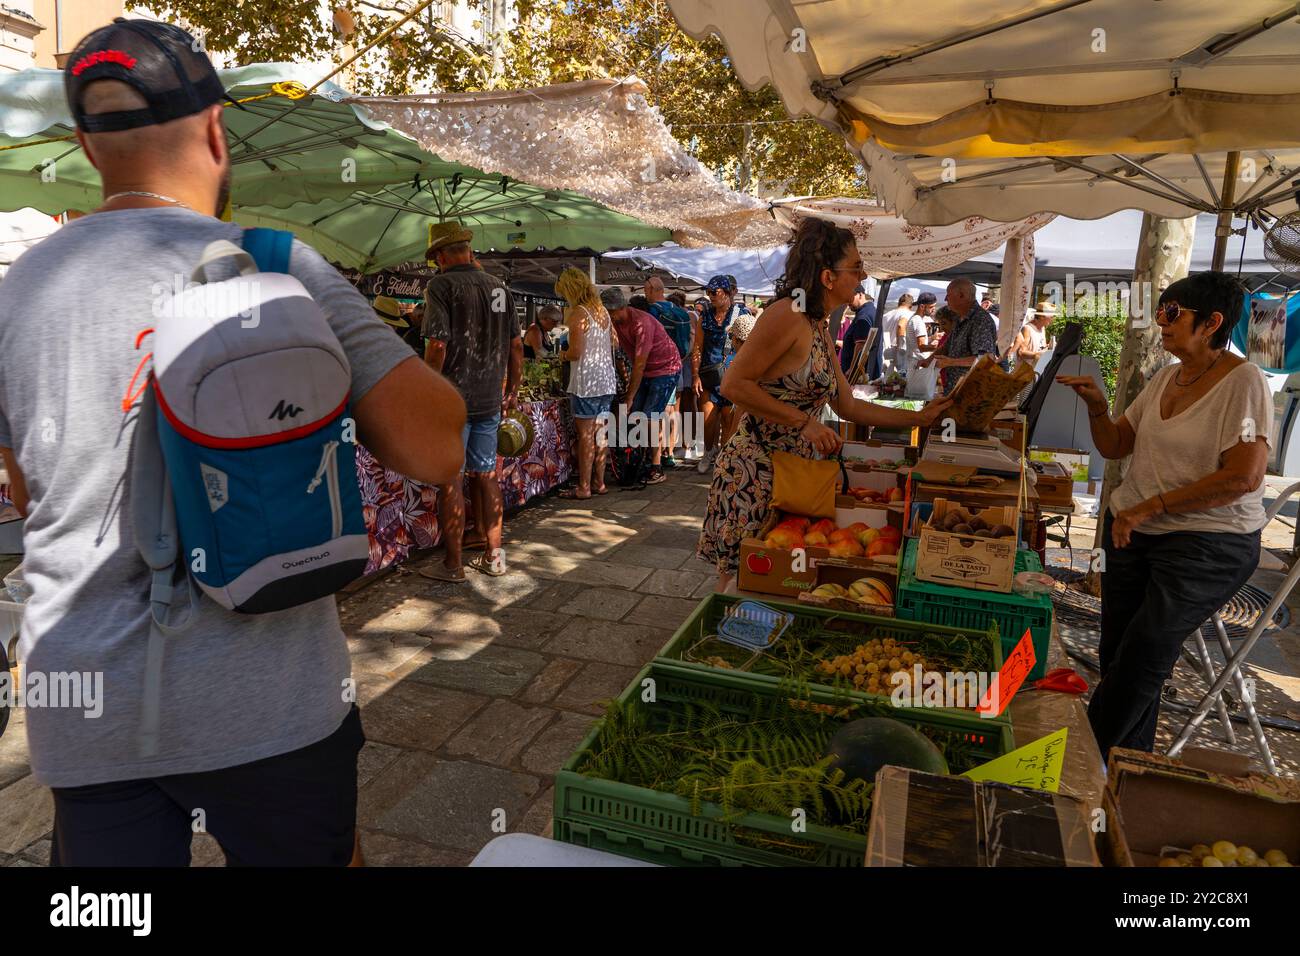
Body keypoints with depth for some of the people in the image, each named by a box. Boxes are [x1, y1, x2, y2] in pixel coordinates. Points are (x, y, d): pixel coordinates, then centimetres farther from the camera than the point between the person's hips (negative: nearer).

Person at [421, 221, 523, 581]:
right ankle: (493, 556, 20)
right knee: (486, 476, 13)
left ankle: (452, 565, 8)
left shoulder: (441, 285, -9)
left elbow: (438, 346, -17)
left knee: (450, 481, 1)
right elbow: (516, 346, 12)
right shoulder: (499, 287, 10)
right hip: (490, 399, 6)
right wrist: (512, 392, 20)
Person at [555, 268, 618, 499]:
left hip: (586, 381, -8)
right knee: (600, 433, 12)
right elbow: (612, 345, 18)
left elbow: (576, 352, -17)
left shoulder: (578, 314, -13)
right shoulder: (602, 310, 12)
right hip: (607, 380, 8)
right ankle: (599, 482, 19)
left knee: (585, 435, -3)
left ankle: (584, 487, 2)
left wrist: (563, 355, 2)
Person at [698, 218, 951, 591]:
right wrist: (804, 422, -19)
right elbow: (734, 384, -18)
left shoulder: (820, 329, 15)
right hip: (755, 472, -9)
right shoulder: (787, 313, -14)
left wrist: (918, 417, 20)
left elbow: (847, 407, 20)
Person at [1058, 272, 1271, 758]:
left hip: (1207, 543, -7)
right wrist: (1096, 405, -6)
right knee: (1117, 656, 7)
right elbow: (1114, 446, 13)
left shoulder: (1243, 382, -13)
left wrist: (1151, 507, -20)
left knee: (1143, 656, -10)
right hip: (1132, 530, 7)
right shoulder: (1164, 378, 8)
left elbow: (1243, 478, -21)